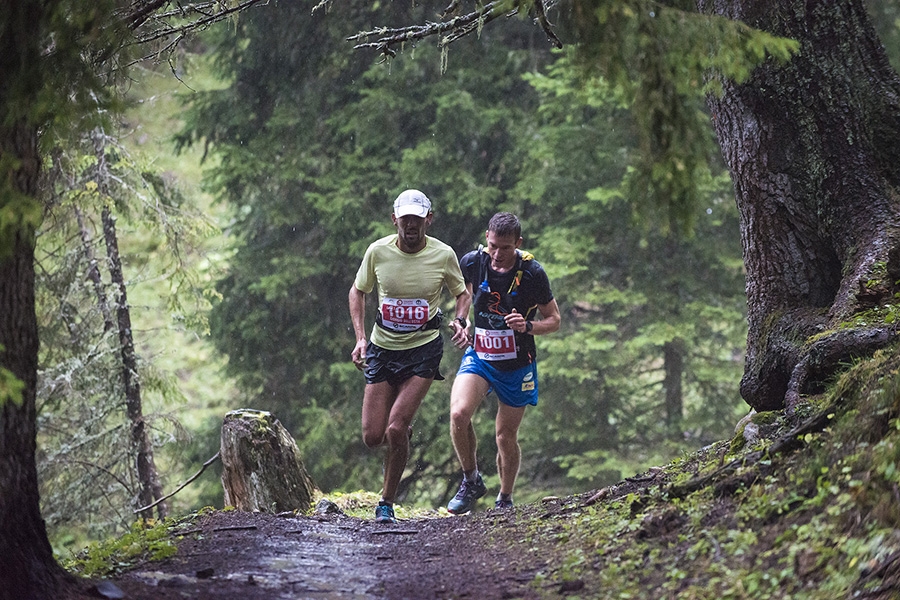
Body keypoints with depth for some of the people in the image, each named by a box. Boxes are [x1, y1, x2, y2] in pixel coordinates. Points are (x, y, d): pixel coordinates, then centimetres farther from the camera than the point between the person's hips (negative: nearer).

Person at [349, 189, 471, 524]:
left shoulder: (443, 255, -9)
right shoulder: (378, 251, -7)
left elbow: (463, 294, 8)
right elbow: (358, 291, 9)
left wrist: (460, 321, -13)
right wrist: (360, 338, -2)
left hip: (423, 349, -2)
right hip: (382, 348, 2)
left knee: (395, 430, -16)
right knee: (373, 437, -1)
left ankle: (387, 503, 3)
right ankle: (403, 433, 37)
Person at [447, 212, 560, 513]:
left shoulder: (532, 273, -16)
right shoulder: (472, 263, -10)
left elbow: (554, 320, -6)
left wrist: (528, 326, -25)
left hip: (517, 366, -1)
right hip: (479, 356, 1)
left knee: (506, 436, 7)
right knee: (458, 413, -24)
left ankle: (505, 500, 30)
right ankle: (471, 481, -3)